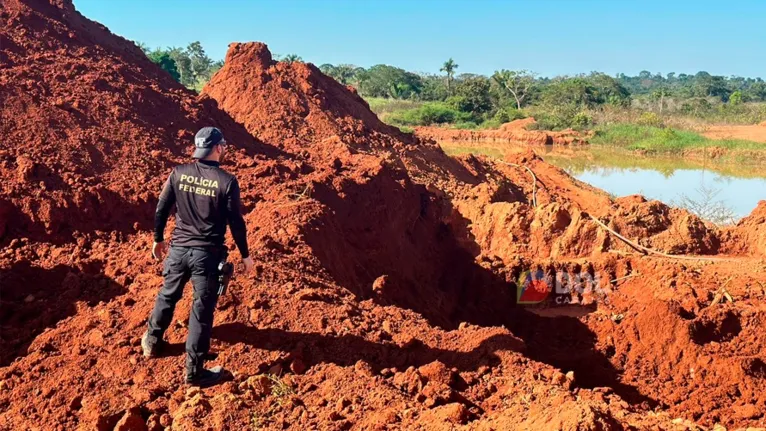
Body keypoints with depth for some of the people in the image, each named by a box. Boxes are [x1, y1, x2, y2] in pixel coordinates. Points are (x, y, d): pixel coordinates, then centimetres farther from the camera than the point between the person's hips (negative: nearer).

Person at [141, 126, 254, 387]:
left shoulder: (178, 173, -2)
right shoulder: (227, 181, -12)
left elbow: (161, 210, 4)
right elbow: (236, 223, -8)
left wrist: (158, 239, 20)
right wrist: (245, 255, 5)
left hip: (178, 249, 4)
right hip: (207, 254, -4)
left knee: (167, 296, 26)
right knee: (202, 310, 6)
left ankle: (152, 342, 45)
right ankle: (194, 371, 13)